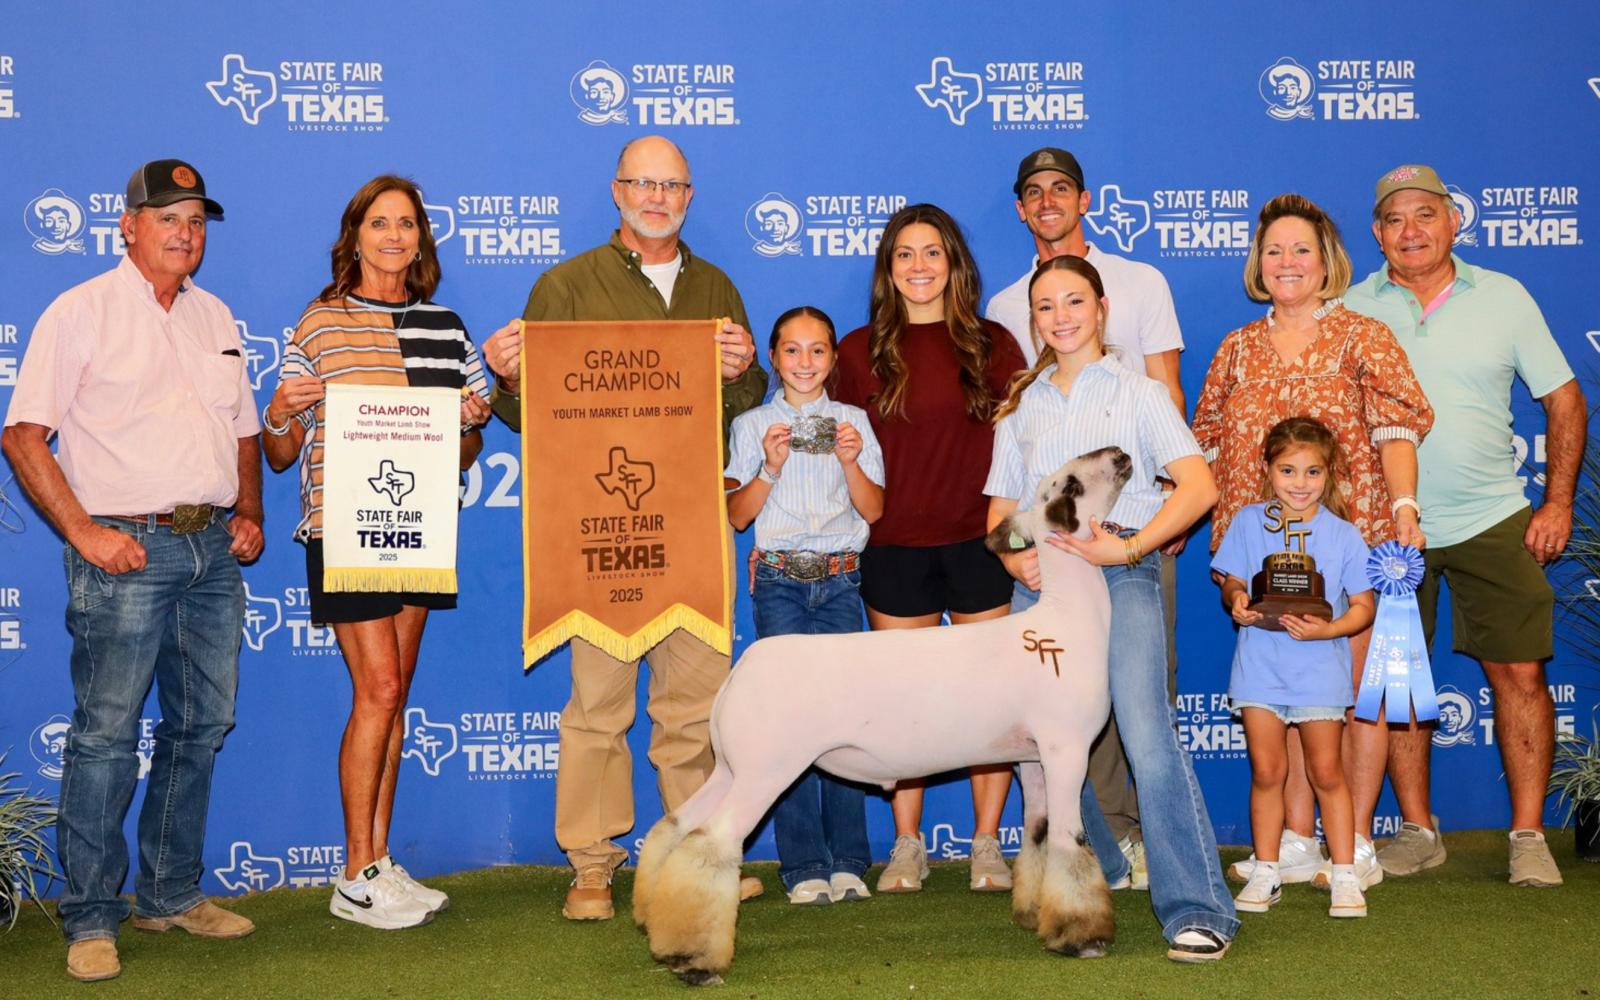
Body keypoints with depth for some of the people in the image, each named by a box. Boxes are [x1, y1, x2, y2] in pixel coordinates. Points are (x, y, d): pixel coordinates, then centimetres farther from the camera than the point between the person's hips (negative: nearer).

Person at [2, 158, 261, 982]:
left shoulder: (215, 317, 17)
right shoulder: (82, 311, -2)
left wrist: (249, 514, 8)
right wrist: (83, 532, -14)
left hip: (212, 549, 6)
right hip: (127, 549, -6)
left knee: (202, 725, 10)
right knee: (106, 734, -5)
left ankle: (170, 895, 23)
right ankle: (90, 919, 4)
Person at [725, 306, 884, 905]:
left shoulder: (853, 421, 12)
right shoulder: (753, 425, 8)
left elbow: (874, 509, 6)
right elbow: (737, 516, 3)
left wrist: (851, 462, -10)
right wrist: (770, 467, -11)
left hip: (840, 580, 1)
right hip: (779, 579, -1)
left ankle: (848, 862, 4)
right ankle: (803, 867, -1)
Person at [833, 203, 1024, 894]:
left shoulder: (992, 345, 6)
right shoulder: (860, 351, 6)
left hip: (981, 544, 0)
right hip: (894, 547, 0)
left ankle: (987, 844, 16)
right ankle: (907, 847, 18)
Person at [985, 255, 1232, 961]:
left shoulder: (1138, 394, 9)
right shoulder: (1020, 407, 20)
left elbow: (1199, 486, -3)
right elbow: (1000, 509, 18)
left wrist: (1128, 547, -14)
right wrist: (1013, 558, -5)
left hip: (1120, 569, -4)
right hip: (1038, 577, 4)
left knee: (1146, 733, -20)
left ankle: (1198, 910, -19)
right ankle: (1098, 872, 27)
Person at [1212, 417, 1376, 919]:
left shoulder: (1343, 535, -2)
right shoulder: (1247, 522, 3)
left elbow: (1364, 606, -2)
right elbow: (1231, 580, 9)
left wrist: (1326, 629, -19)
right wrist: (1235, 601, -14)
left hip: (1320, 666, -1)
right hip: (1260, 665, 1)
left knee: (1326, 772, 4)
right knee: (1266, 771, 5)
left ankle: (1344, 876, 13)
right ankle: (1265, 873, 17)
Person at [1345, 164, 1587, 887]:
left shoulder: (1503, 298, 2)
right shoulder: (1352, 309, 1)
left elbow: (1564, 399, 6)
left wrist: (1558, 502, -1)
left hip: (1493, 521, 0)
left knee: (1519, 671, -2)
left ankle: (1528, 835, 8)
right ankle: (1417, 831, 17)